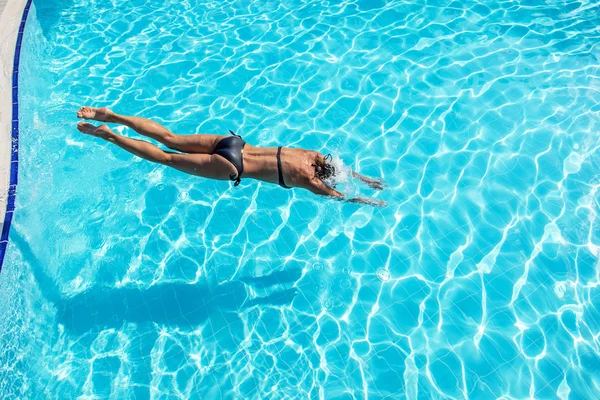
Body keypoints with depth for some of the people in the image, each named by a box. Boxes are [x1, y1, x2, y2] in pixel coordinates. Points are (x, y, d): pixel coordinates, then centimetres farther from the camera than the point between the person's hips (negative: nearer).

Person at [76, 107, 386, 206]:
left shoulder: (315, 156, 9)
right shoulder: (308, 179, -8)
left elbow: (339, 167, 27)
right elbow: (339, 195, 2)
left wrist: (366, 179, 31)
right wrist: (368, 201, 16)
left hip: (231, 142, 6)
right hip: (230, 166, -6)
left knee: (170, 140, 9)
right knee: (166, 159, 0)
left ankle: (110, 116, 11)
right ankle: (108, 135, 1)